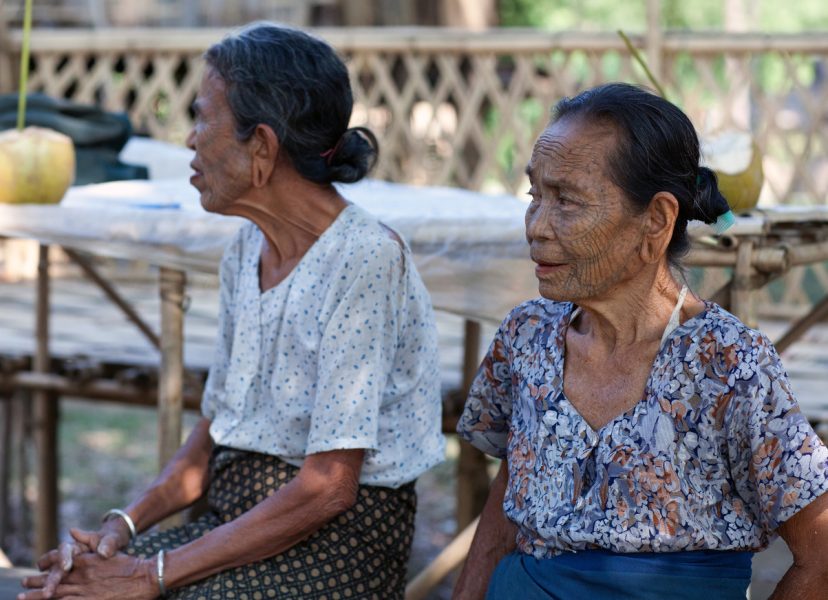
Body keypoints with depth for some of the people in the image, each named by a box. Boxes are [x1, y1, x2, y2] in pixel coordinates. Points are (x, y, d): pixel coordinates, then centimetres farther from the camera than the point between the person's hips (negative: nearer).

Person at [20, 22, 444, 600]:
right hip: (239, 514, 7)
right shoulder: (246, 252, 9)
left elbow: (328, 489, -20)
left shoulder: (368, 257, -17)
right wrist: (123, 525, -3)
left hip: (342, 533, -7)